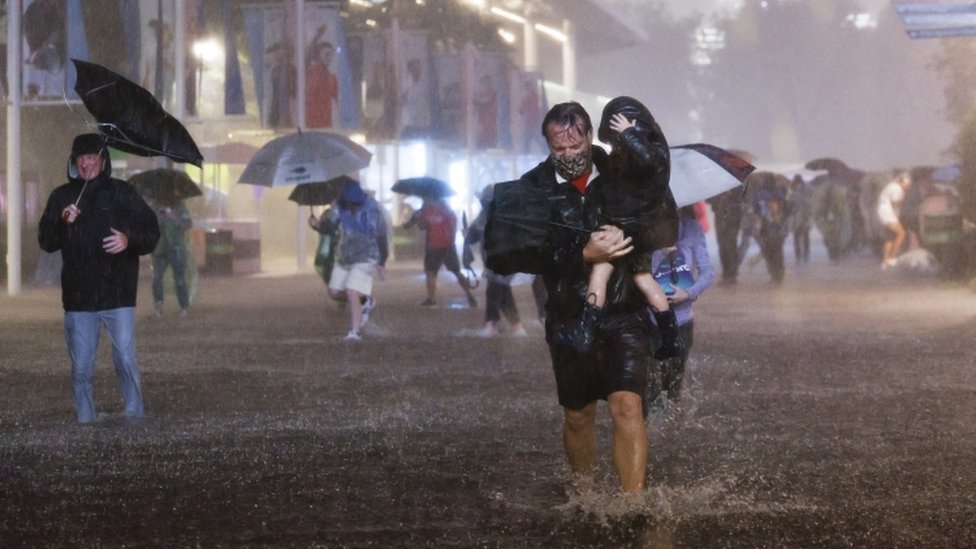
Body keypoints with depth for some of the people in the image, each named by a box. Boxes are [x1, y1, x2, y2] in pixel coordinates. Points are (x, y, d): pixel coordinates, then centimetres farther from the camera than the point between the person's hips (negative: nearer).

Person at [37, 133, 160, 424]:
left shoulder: (122, 193, 3)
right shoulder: (61, 196, 8)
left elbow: (151, 231, 3)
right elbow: (46, 242, 6)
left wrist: (129, 240, -18)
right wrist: (63, 223, -13)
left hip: (118, 294, -2)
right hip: (78, 298, 2)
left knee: (126, 361, -6)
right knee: (81, 369, 5)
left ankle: (135, 418, 4)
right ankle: (85, 422, 14)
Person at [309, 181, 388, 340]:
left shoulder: (373, 209, -17)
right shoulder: (340, 206, -7)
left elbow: (382, 237, -8)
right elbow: (328, 226, -9)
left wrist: (382, 263, -4)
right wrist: (317, 225, -33)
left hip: (365, 258, -6)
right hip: (343, 257, 6)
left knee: (351, 292, -18)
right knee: (334, 292, 10)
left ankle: (354, 332, -11)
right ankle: (365, 302, 33)